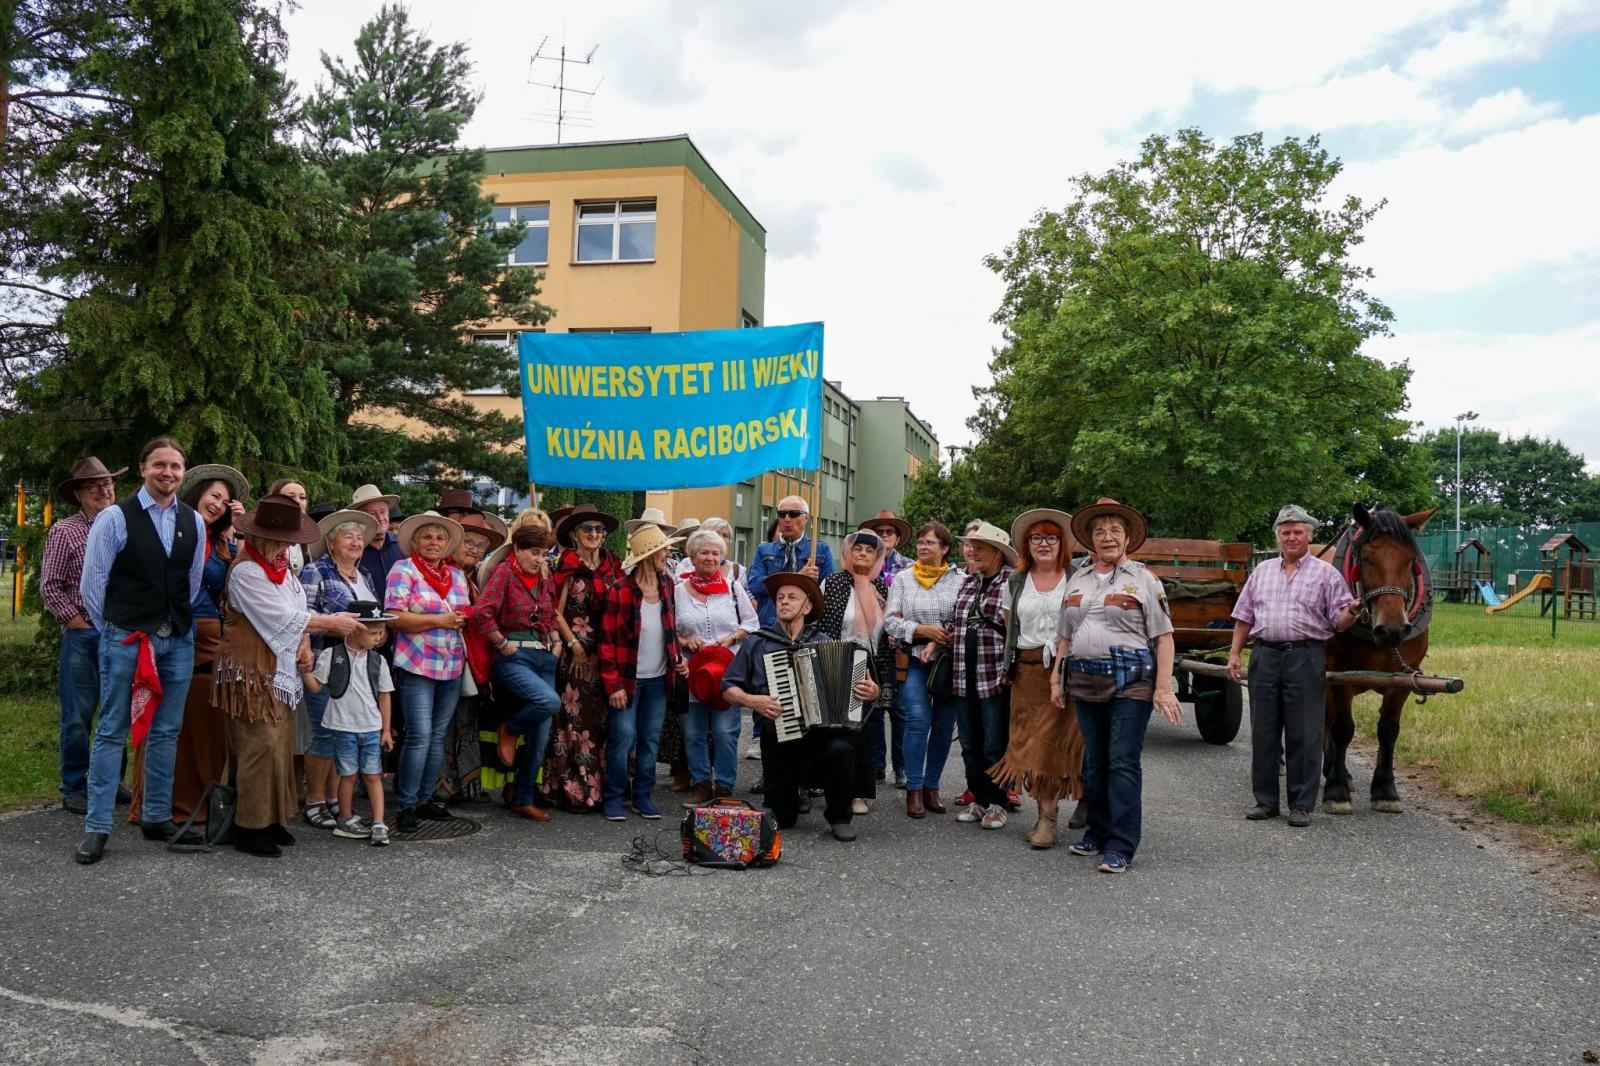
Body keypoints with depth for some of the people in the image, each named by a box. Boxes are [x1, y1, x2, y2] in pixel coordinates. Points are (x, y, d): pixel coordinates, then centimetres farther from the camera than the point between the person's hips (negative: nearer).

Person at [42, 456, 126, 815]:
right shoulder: (65, 532, -1)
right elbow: (49, 586, -2)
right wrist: (77, 621, -6)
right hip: (82, 636, -3)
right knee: (78, 715, 1)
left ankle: (111, 781, 23)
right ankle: (75, 789, 13)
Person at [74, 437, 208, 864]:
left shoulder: (194, 521, 6)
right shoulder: (115, 518, -6)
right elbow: (92, 581, -2)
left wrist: (179, 621, 13)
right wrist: (111, 629, 5)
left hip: (178, 640, 4)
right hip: (125, 638, -4)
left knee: (166, 732, 11)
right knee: (112, 732, 1)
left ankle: (157, 817, 22)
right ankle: (96, 828, 7)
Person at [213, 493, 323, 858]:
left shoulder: (280, 565, 10)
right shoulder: (245, 571, -17)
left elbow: (298, 610, 11)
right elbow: (282, 617, -19)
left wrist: (305, 644, -6)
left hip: (280, 669, 8)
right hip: (252, 670, -8)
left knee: (281, 743, 10)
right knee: (261, 745, -8)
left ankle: (272, 820, 20)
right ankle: (250, 828, 1)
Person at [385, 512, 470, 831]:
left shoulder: (457, 575, 15)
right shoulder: (404, 570, -3)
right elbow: (394, 617, -13)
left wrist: (462, 620, 1)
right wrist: (437, 620, -19)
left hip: (452, 667, 6)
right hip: (416, 666, -6)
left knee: (439, 735, 10)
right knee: (420, 735, -10)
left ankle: (425, 798, 21)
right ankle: (406, 805, 0)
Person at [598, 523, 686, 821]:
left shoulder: (666, 583, 4)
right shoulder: (621, 590, -13)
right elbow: (607, 639, -12)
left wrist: (677, 658, 4)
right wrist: (613, 684, -14)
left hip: (658, 679, 5)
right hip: (628, 678, -5)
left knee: (651, 739, 11)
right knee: (623, 737, -2)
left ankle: (643, 796, 23)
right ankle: (613, 797, 14)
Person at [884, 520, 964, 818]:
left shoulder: (960, 579, 5)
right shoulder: (903, 579, 8)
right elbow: (890, 620, 2)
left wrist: (939, 642, -14)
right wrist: (922, 630, -11)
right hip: (914, 660, 0)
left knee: (944, 725, 4)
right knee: (918, 720, -12)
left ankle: (931, 787, 18)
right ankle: (914, 789, -1)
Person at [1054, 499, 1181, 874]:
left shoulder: (1143, 579, 1)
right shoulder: (1077, 580, 15)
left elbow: (1163, 637, -3)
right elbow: (1065, 636, 19)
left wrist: (1163, 687, -11)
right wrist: (1057, 677, 11)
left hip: (1130, 683, -5)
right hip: (1085, 682, 5)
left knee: (1123, 763, -6)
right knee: (1094, 763, 12)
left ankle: (1121, 847, -1)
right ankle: (1097, 832, 24)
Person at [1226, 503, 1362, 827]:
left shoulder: (1325, 573, 4)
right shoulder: (1262, 571, 14)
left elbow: (1338, 622, 0)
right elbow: (1244, 616, 15)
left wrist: (1353, 612, -22)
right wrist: (1234, 654, 8)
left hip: (1305, 658, -3)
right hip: (1264, 656, 4)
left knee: (1304, 734, 0)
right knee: (1263, 732, 7)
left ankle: (1302, 805, 10)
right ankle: (1265, 800, 18)